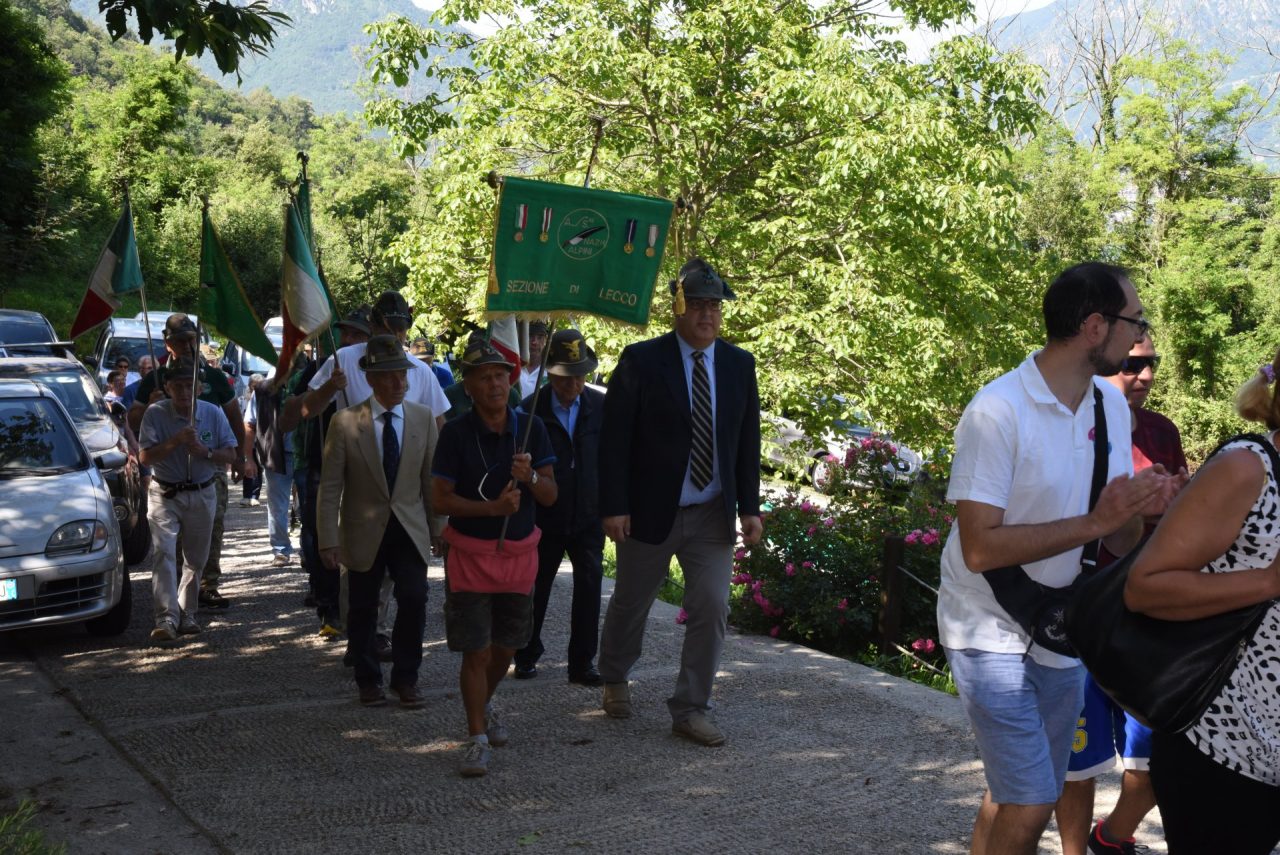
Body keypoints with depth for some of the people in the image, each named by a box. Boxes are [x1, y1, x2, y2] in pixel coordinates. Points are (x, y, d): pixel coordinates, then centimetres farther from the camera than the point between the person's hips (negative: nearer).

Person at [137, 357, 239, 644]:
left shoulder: (213, 413, -1)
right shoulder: (155, 413, -7)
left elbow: (230, 454, -1)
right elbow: (146, 456, -11)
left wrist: (204, 451, -18)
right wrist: (175, 441, -23)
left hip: (202, 494, 3)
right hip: (165, 494, -3)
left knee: (195, 559, 10)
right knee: (164, 553, -16)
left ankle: (186, 615, 24)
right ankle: (166, 620, -20)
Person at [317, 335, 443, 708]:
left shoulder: (423, 419, 1)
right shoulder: (345, 423, -7)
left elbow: (431, 479, 5)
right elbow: (330, 486, -6)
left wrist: (437, 529, 5)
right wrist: (328, 540, -10)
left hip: (410, 530, 2)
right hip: (364, 533, -1)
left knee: (414, 601, -7)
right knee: (363, 610, 8)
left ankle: (405, 679, 10)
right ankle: (368, 681, 26)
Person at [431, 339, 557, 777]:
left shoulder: (530, 428, -1)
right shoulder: (455, 433, -9)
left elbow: (550, 496, 0)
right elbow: (442, 500, -11)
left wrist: (530, 477, -21)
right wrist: (492, 507, -24)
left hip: (519, 552, 4)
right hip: (470, 555, -3)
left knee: (506, 646, 17)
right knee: (476, 651, -4)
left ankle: (485, 703, 44)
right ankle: (477, 738, 8)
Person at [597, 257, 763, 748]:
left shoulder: (739, 365, 3)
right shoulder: (641, 361, -9)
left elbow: (748, 442, 7)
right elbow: (614, 439, -9)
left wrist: (750, 508, 3)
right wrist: (613, 506, -14)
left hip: (714, 515, 3)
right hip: (651, 512, -2)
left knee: (711, 610, -2)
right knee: (630, 604, 14)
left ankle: (691, 710, 12)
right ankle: (614, 679, 42)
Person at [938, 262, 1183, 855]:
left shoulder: (1112, 405, 1)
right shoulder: (998, 411, -21)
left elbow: (1120, 542, 4)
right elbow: (980, 548, -25)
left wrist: (1140, 507, -18)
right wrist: (1094, 522, -26)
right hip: (993, 635, -7)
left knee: (1019, 798, 15)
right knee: (1028, 807, -9)